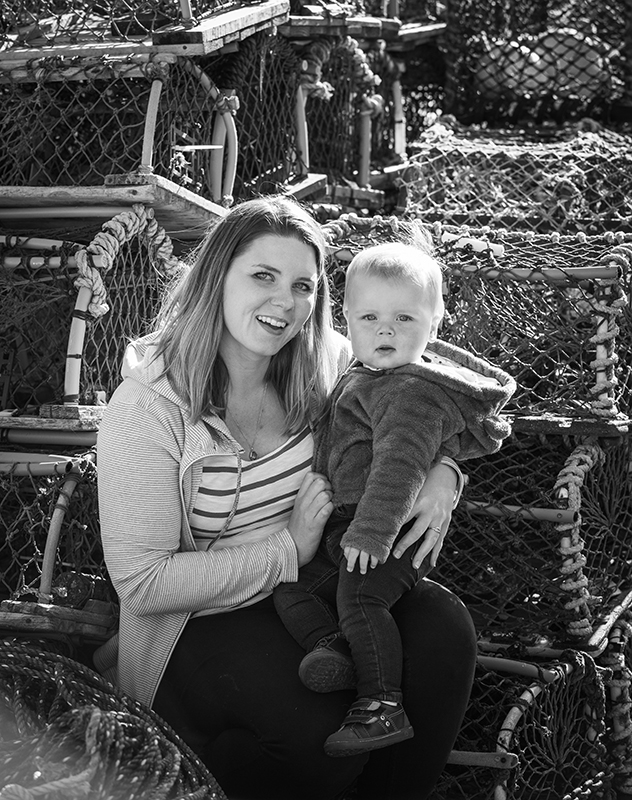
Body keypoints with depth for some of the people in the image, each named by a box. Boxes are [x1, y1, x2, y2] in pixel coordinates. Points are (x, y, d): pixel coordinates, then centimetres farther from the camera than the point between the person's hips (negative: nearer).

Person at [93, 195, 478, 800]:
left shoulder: (330, 365, -2)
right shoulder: (147, 409, -17)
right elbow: (142, 582, -19)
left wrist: (441, 474, -11)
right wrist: (289, 551, -20)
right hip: (200, 621, -5)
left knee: (443, 627, -22)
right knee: (329, 730, -30)